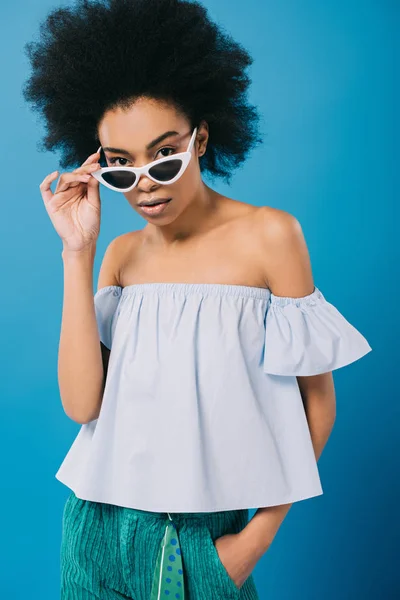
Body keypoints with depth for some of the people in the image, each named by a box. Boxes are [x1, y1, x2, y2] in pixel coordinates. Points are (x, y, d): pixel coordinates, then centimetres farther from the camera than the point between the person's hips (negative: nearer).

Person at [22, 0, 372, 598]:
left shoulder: (267, 235, -11)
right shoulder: (122, 254, 1)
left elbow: (317, 401, -6)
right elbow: (82, 404, -11)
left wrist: (260, 534, -6)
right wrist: (78, 252, -12)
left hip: (208, 539, -3)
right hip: (103, 523, 4)